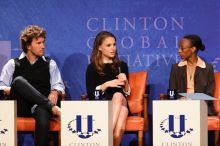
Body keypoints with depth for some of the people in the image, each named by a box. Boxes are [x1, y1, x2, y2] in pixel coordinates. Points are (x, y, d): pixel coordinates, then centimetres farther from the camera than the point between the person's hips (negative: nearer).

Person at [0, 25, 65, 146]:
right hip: (20, 107, 0)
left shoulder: (50, 64, 21)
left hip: (40, 106, 0)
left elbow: (58, 85, 13)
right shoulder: (13, 64, 18)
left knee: (43, 114, -39)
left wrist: (55, 92, -10)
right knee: (18, 80, -31)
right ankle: (51, 107, -34)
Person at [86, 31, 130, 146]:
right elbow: (90, 93, -1)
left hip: (120, 103, 2)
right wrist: (106, 84, -13)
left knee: (118, 96, -36)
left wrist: (125, 82, -5)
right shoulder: (92, 68, 8)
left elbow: (127, 93, 15)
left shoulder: (121, 65, 16)